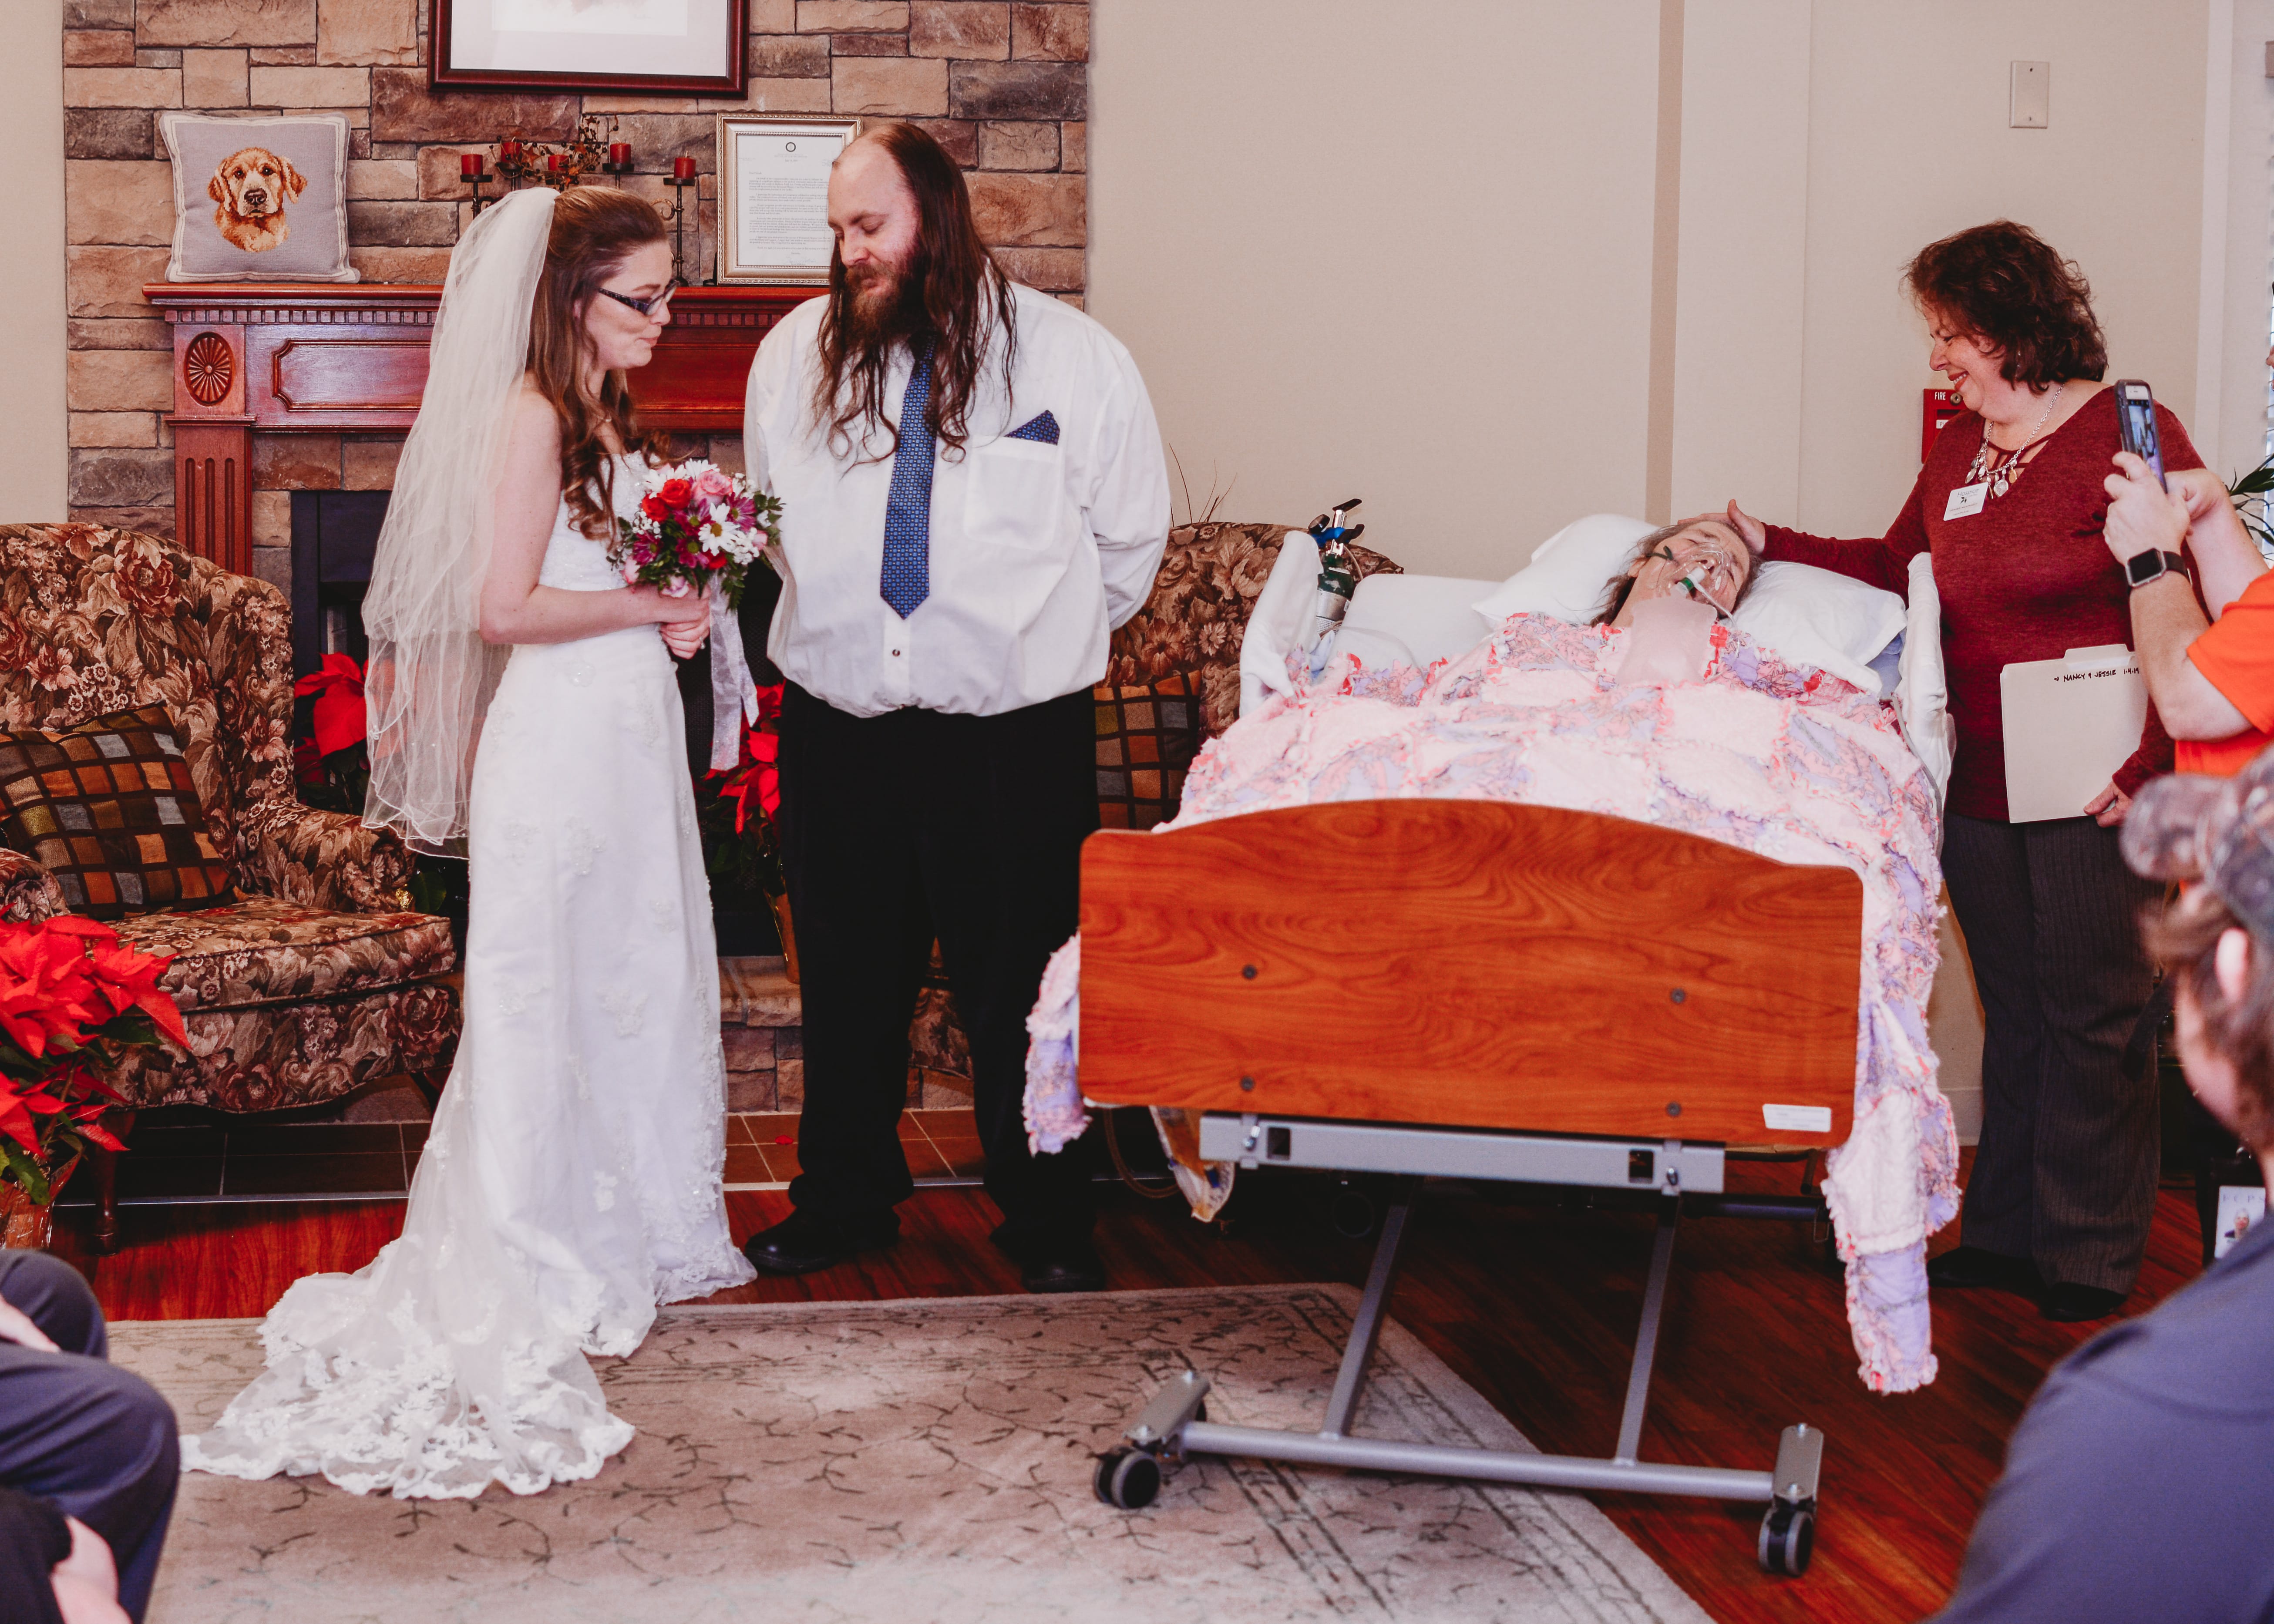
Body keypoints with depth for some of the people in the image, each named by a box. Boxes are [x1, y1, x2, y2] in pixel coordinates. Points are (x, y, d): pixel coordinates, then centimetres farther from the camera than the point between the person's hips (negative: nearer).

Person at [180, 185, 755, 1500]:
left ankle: (634, 1229, 26)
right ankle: (540, 1275, 7)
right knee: (550, 988, -1)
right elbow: (504, 607, -22)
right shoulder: (532, 414, -14)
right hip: (560, 736, -9)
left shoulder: (610, 413, 14)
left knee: (636, 974, 15)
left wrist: (678, 607, 4)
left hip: (632, 726, 9)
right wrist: (649, 607, -13)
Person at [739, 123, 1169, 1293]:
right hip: (837, 725, 3)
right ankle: (844, 1200, 30)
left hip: (1013, 738, -3)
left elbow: (1131, 537, 7)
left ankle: (1047, 1226, 21)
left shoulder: (1071, 358, -4)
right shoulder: (797, 353, 5)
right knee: (846, 985, 13)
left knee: (1019, 995, 6)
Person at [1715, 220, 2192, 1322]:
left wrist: (2148, 766, -17)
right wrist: (1771, 545, 14)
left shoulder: (2132, 434, -10)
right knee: (2012, 1019, 13)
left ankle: (2089, 1253, 12)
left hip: (2094, 793, -6)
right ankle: (2003, 1234, 22)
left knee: (2092, 1022, 1)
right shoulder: (1958, 449, 12)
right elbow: (1897, 568, 25)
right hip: (1980, 795, 6)